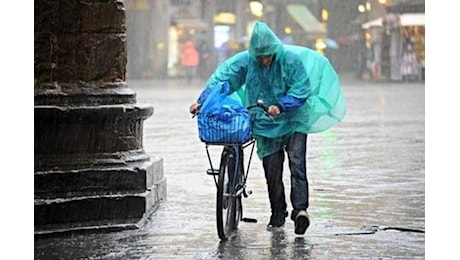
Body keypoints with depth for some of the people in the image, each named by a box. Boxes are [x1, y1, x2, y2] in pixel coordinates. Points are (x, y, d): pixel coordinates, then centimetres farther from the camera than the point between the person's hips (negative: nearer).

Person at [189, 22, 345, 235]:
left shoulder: (291, 59, -15)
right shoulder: (245, 60, -8)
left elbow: (302, 89, -16)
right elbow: (221, 78, -6)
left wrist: (280, 106, -28)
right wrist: (202, 101, -15)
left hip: (293, 121, -3)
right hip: (266, 124, 3)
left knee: (297, 163, -17)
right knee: (271, 170, 5)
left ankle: (300, 208, -23)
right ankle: (278, 214, 17)